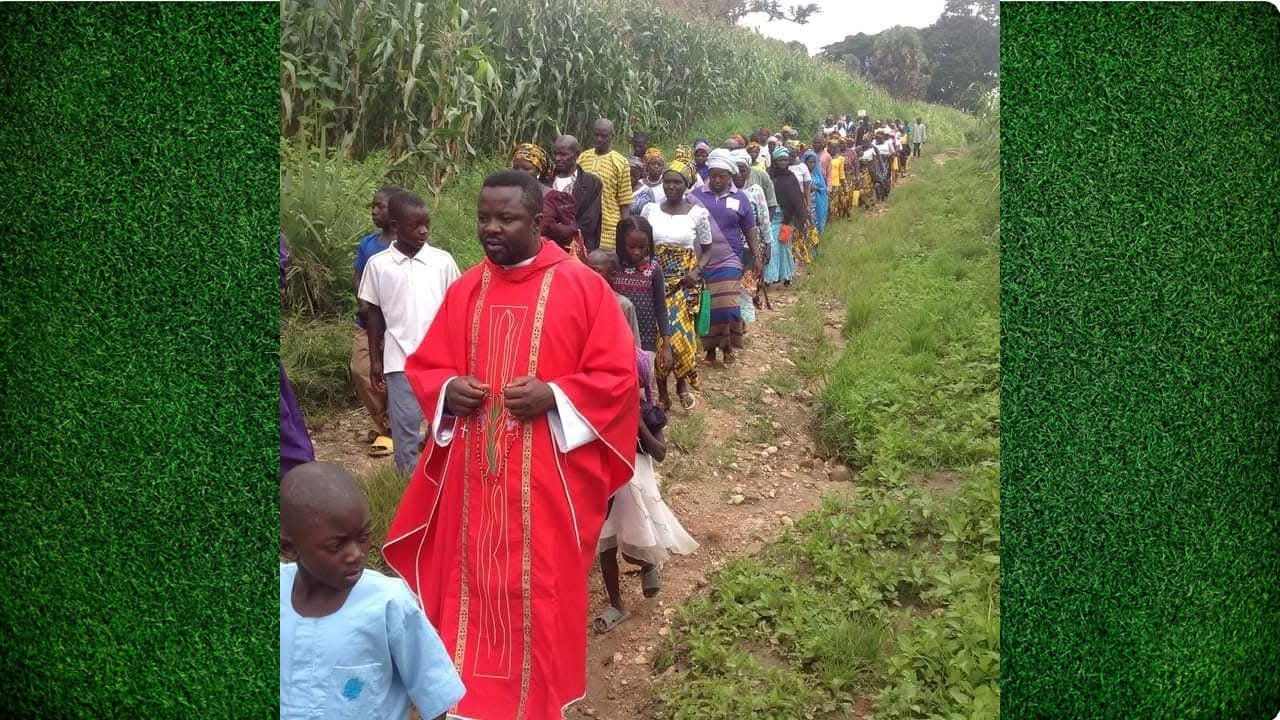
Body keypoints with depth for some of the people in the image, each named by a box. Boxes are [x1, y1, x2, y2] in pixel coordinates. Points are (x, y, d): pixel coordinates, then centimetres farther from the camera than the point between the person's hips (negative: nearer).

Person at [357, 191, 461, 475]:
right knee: (404, 425, 3)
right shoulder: (378, 264, -1)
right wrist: (375, 360, 6)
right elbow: (373, 314, 7)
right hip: (401, 360, -1)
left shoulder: (442, 260, 1)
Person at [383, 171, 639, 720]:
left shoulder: (582, 286, -6)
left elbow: (618, 375, -6)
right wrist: (447, 389, -8)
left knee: (539, 588, 5)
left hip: (547, 478, -4)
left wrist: (554, 396, -19)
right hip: (473, 476, 4)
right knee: (474, 582, 10)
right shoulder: (465, 290, 8)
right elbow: (423, 366, 14)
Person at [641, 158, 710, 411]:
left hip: (684, 281, -1)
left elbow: (707, 250, 7)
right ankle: (662, 388, 12)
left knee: (681, 332, -5)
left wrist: (697, 271, -11)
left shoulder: (698, 213, -1)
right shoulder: (650, 209, 2)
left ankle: (682, 384, 16)